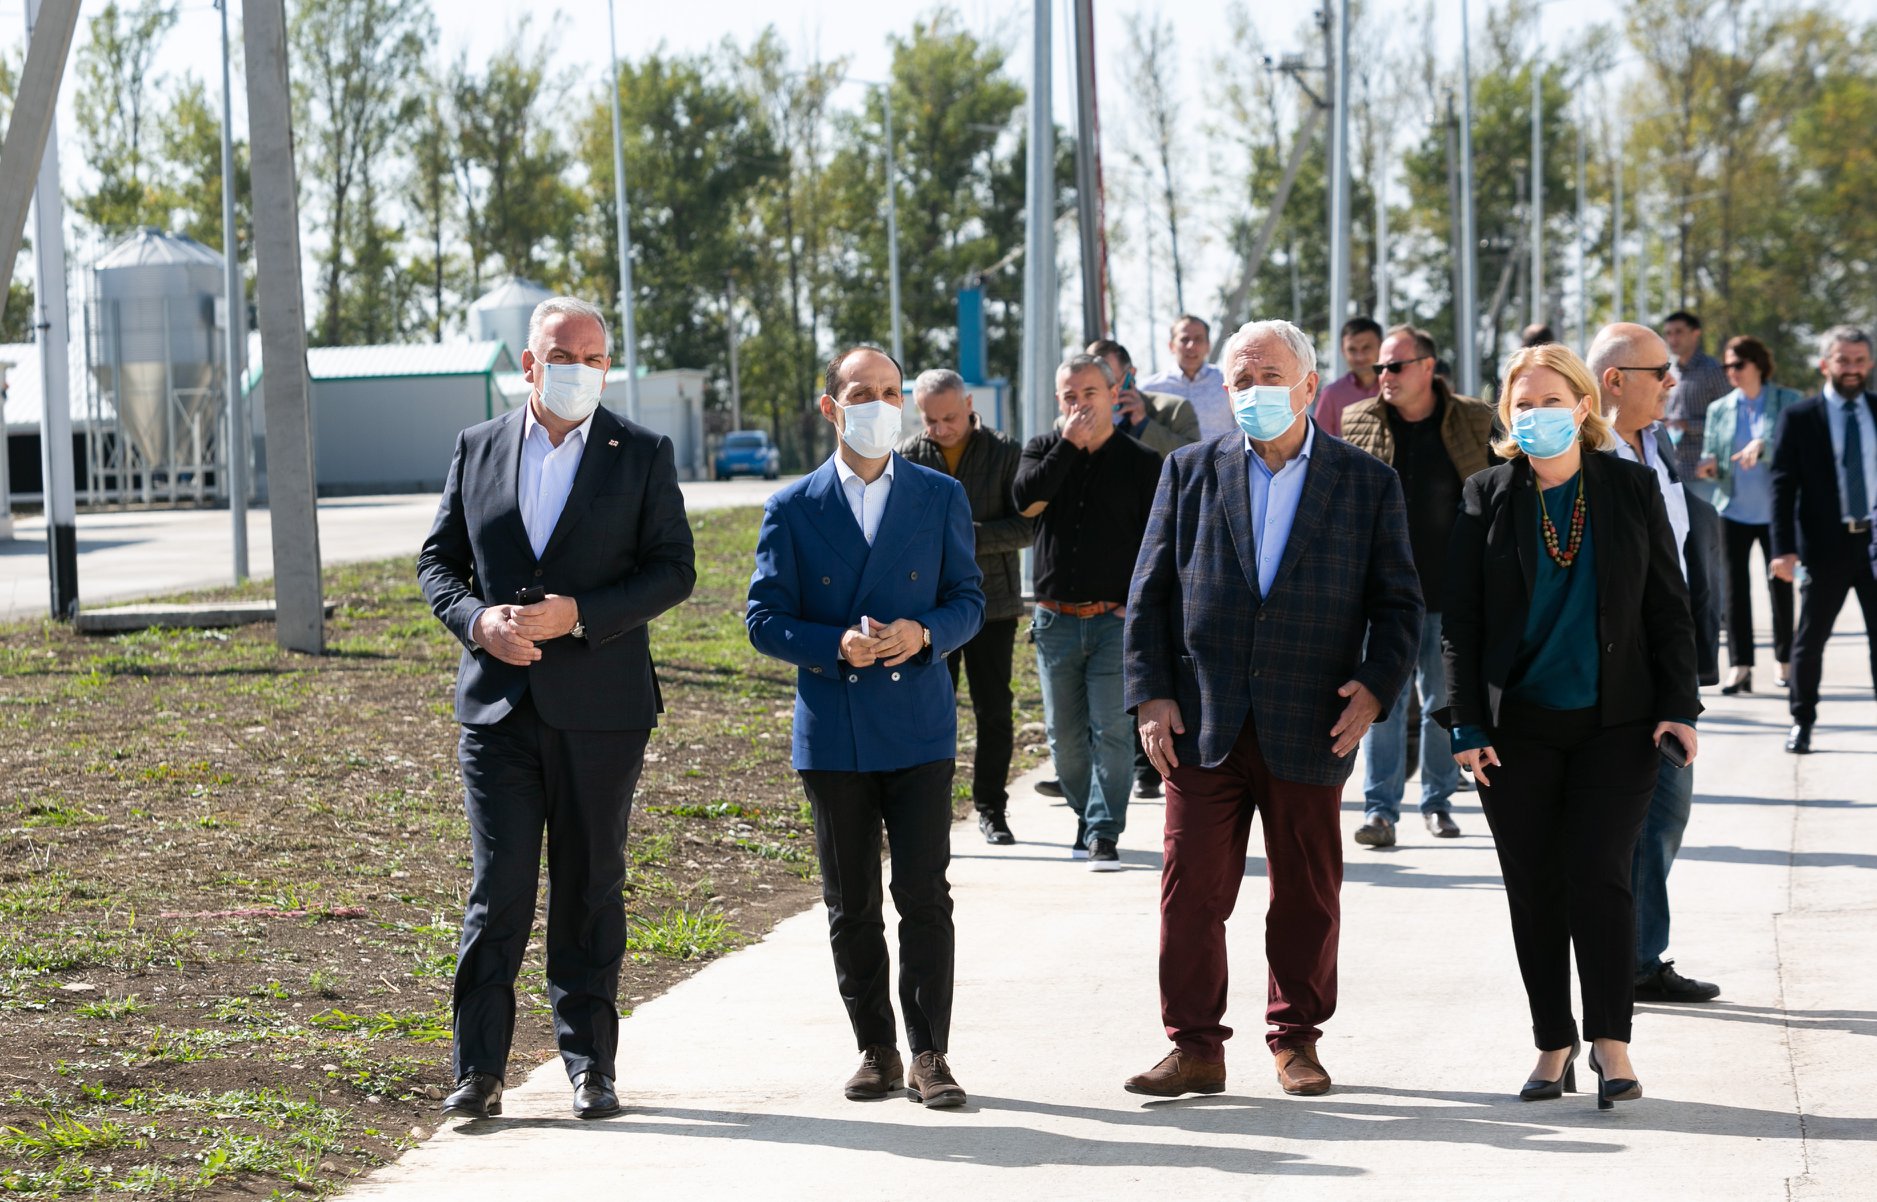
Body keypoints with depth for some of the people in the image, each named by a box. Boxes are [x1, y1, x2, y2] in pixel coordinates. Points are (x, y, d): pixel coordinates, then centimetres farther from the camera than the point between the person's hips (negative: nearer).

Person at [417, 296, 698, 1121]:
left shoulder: (642, 455, 3)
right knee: (497, 889, -3)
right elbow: (438, 560, 12)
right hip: (498, 704, 1)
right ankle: (478, 1070, 1)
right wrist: (477, 619, -9)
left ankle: (590, 1064, 15)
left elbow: (673, 569, -2)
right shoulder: (477, 449, 9)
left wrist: (579, 614, -15)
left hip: (599, 710, -1)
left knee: (590, 889, 6)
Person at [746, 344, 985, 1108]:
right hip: (833, 733, 1)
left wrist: (926, 633, -14)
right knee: (851, 904, 6)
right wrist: (836, 646, -15)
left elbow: (969, 599, 7)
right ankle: (875, 1052, 17)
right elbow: (765, 619, 2)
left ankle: (928, 1055, 2)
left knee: (924, 895, -4)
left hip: (919, 728, 0)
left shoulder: (941, 497, 6)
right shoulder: (792, 508, 4)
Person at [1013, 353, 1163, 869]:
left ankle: (1104, 833, -5)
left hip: (1115, 619, -3)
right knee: (1065, 735, 8)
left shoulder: (1140, 462, 2)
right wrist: (1068, 446, -12)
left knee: (1111, 730, -9)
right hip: (1056, 620, 3)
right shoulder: (1044, 450, 9)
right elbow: (1026, 500, -12)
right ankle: (1088, 818, 24)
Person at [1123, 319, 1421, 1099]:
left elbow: (1398, 601, 6)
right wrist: (1150, 694, -1)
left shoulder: (1366, 483, 6)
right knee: (1190, 890, -1)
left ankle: (1296, 1041, 20)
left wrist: (1376, 686, -9)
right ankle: (1196, 1048, 7)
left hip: (1310, 726, 0)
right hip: (1203, 723, 1)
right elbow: (1150, 593, 9)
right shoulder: (1190, 471, 9)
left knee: (1307, 895, 6)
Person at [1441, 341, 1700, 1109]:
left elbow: (1669, 608, 5)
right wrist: (1467, 724, -3)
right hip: (1517, 726, 1)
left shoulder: (1633, 490, 4)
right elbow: (1460, 620, 3)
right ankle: (1554, 1046, 13)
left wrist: (1677, 707, -2)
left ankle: (1611, 1041, -2)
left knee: (1598, 875, -10)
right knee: (1534, 888, 4)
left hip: (1615, 722, -1)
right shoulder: (1487, 498, 3)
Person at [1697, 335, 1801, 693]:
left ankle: (1784, 661, 18)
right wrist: (1710, 467, -12)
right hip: (1734, 509, 2)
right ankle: (1740, 666, -1)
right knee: (1736, 586, -2)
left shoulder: (1789, 402, 0)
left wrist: (1763, 446, -27)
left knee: (1780, 584, 4)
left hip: (1776, 510, -2)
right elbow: (1711, 456, 11)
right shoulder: (1720, 409, 10)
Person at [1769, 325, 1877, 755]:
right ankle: (1802, 722, 16)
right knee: (1810, 638, 5)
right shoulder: (1798, 418, -1)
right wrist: (1784, 549, -12)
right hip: (1825, 546, -2)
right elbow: (1783, 486, -4)